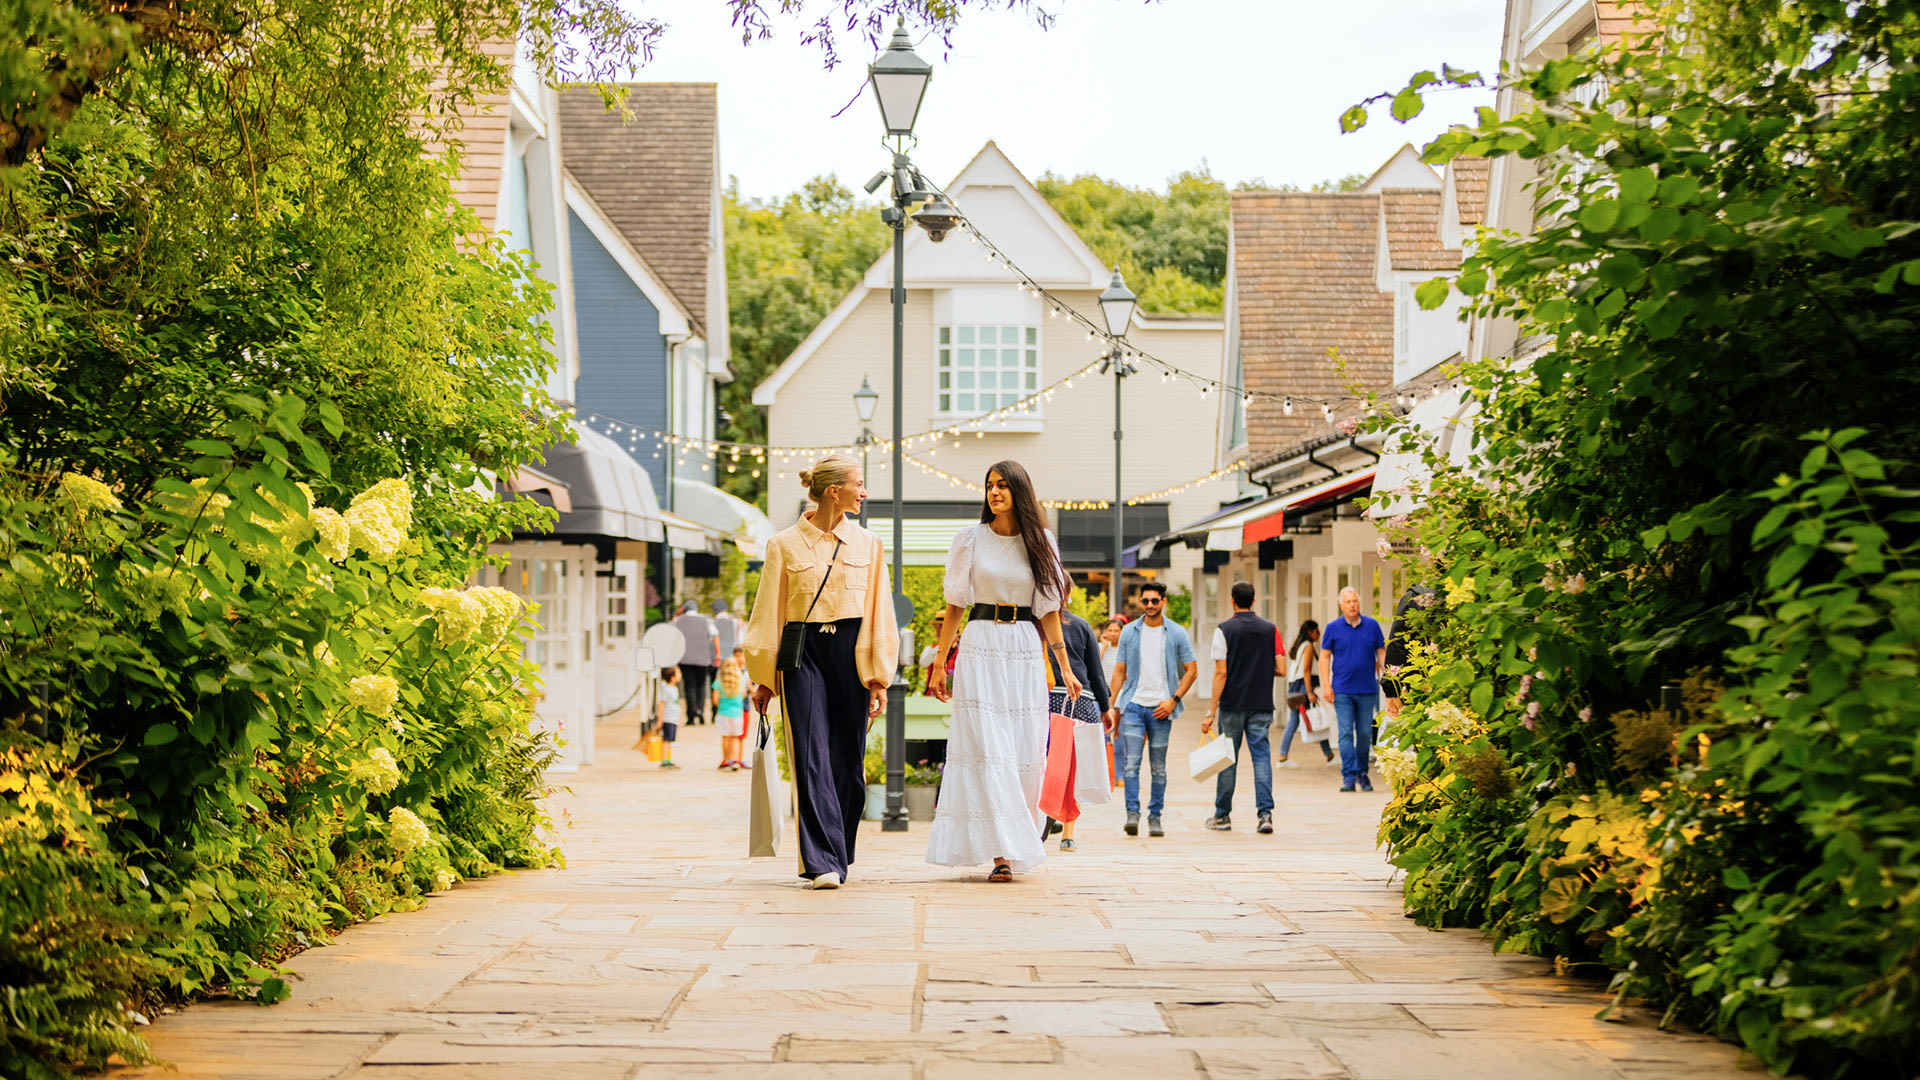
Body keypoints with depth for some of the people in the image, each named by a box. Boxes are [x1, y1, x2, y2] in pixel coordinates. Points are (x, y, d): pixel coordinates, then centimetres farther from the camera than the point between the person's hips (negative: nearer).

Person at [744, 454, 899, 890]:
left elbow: (878, 615, 9)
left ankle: (838, 856, 19)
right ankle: (821, 863, -12)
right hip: (803, 654, -2)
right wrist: (764, 679, 6)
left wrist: (879, 677, 3)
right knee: (812, 757, -10)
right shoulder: (785, 545, 1)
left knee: (848, 761, 4)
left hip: (851, 654, 3)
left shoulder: (867, 544, 8)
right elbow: (769, 615, 6)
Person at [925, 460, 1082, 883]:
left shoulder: (1040, 542, 9)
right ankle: (1002, 851, -15)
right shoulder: (970, 539, 5)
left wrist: (1065, 668, 5)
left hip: (1026, 651, 2)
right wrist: (940, 664, 3)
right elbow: (955, 605, 7)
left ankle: (1017, 843, 10)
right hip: (981, 648, -2)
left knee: (1025, 752, -1)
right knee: (988, 751, -10)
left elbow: (1049, 609, 10)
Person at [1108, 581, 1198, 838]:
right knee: (1132, 762, -11)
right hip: (1133, 704, 1)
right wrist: (1112, 706, 4)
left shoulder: (1177, 633, 3)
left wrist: (1173, 700, -6)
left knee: (1159, 766, 4)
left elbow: (1191, 670, 5)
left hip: (1161, 708, -1)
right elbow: (1120, 670, 12)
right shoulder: (1129, 632, 8)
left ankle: (1155, 817, 10)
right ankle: (1132, 812, -11)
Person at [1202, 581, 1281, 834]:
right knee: (1261, 757, 1)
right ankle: (1265, 813, -11)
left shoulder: (1224, 630, -6)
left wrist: (1211, 712, -9)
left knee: (1228, 759, 8)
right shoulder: (1270, 629, 3)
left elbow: (1221, 673, -10)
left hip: (1232, 705, -2)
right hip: (1261, 705, 2)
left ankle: (1222, 815, 17)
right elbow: (1280, 669, 2)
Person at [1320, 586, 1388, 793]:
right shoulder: (1333, 628, 2)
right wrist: (1326, 686, -4)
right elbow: (1325, 657, 4)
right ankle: (1348, 776, -8)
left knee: (1365, 733, 7)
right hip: (1342, 690, -1)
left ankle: (1362, 773, 21)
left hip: (1367, 690, 2)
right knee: (1346, 733, -7)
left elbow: (1381, 653, 10)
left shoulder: (1372, 625, 6)